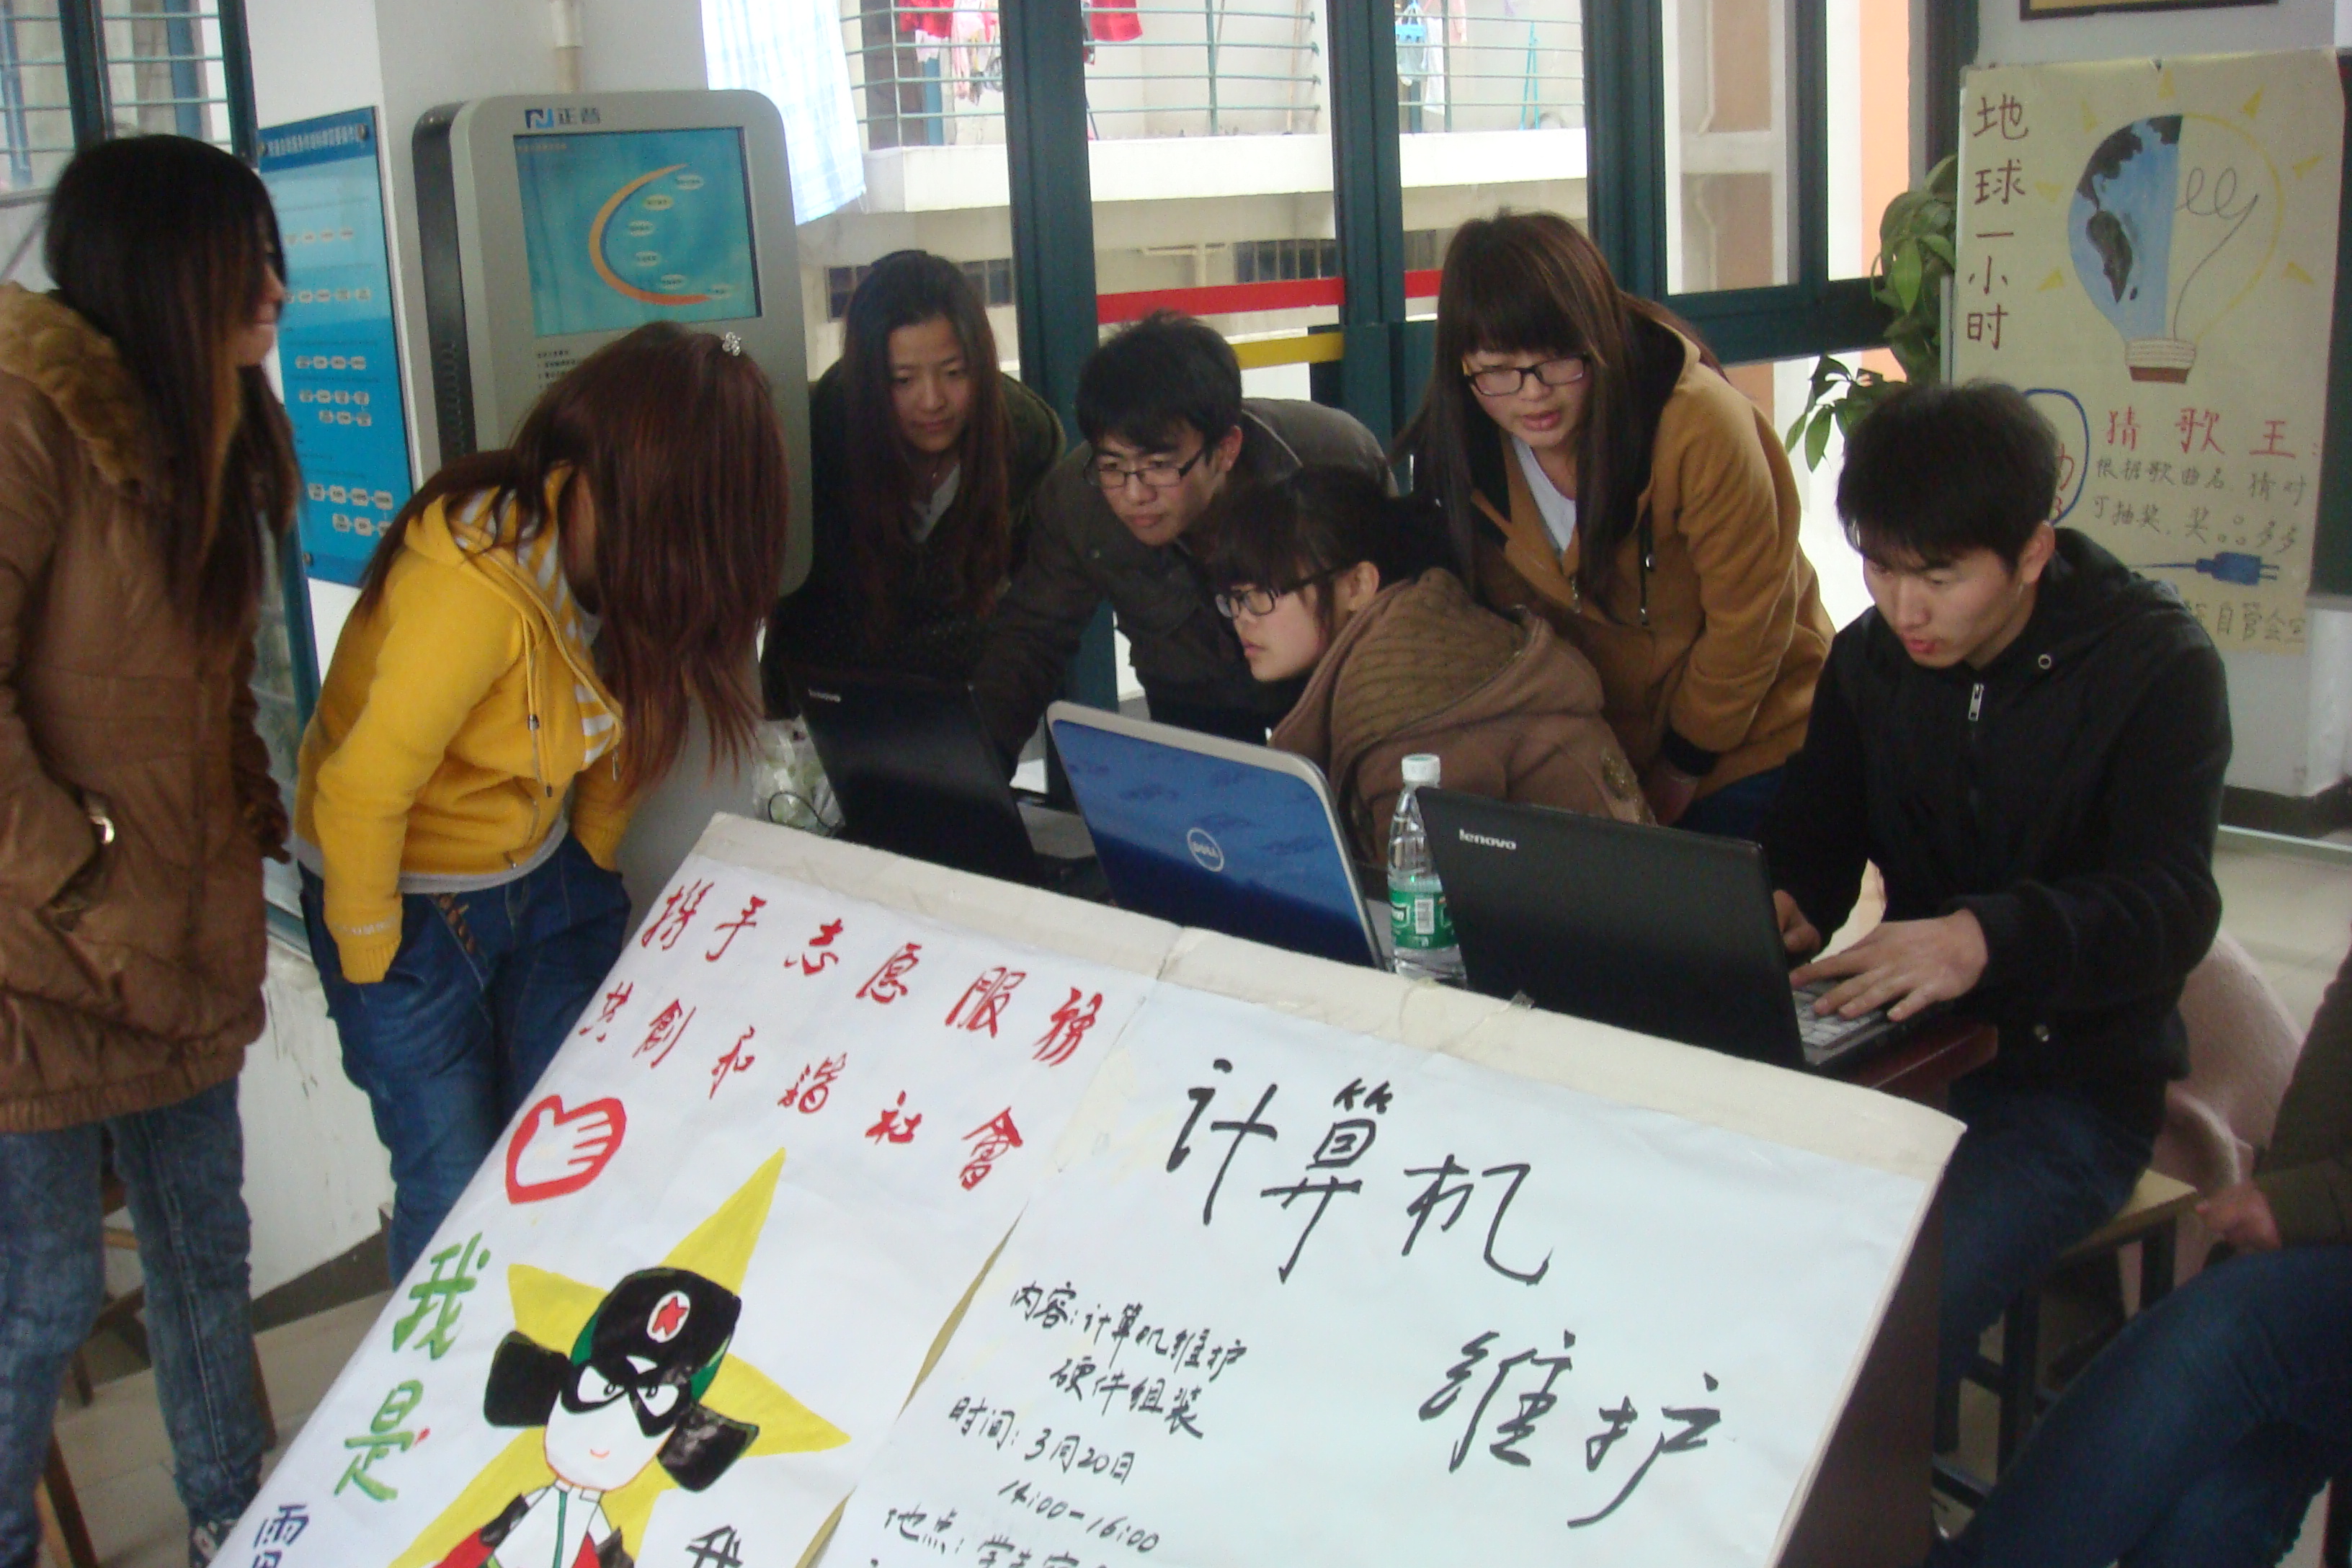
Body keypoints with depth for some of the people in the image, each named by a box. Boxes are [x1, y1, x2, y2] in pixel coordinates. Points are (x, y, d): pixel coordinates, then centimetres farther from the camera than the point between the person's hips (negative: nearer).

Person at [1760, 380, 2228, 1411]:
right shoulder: (1870, 659, 7)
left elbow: (2172, 908, -20)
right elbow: (1814, 842, 11)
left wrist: (1988, 937, -39)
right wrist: (1776, 912, -14)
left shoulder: (2156, 665, -9)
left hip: (2073, 1083, -5)